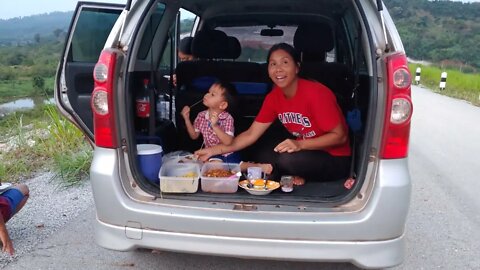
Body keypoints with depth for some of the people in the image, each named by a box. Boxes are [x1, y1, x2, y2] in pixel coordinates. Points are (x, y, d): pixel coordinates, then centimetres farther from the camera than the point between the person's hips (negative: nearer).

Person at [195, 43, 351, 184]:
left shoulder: (316, 93, -24)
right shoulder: (273, 97, -4)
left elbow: (340, 136, -20)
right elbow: (251, 134, -3)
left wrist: (300, 144, -32)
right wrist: (216, 149, -13)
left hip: (335, 160, -6)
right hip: (306, 153, 6)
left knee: (287, 159, -29)